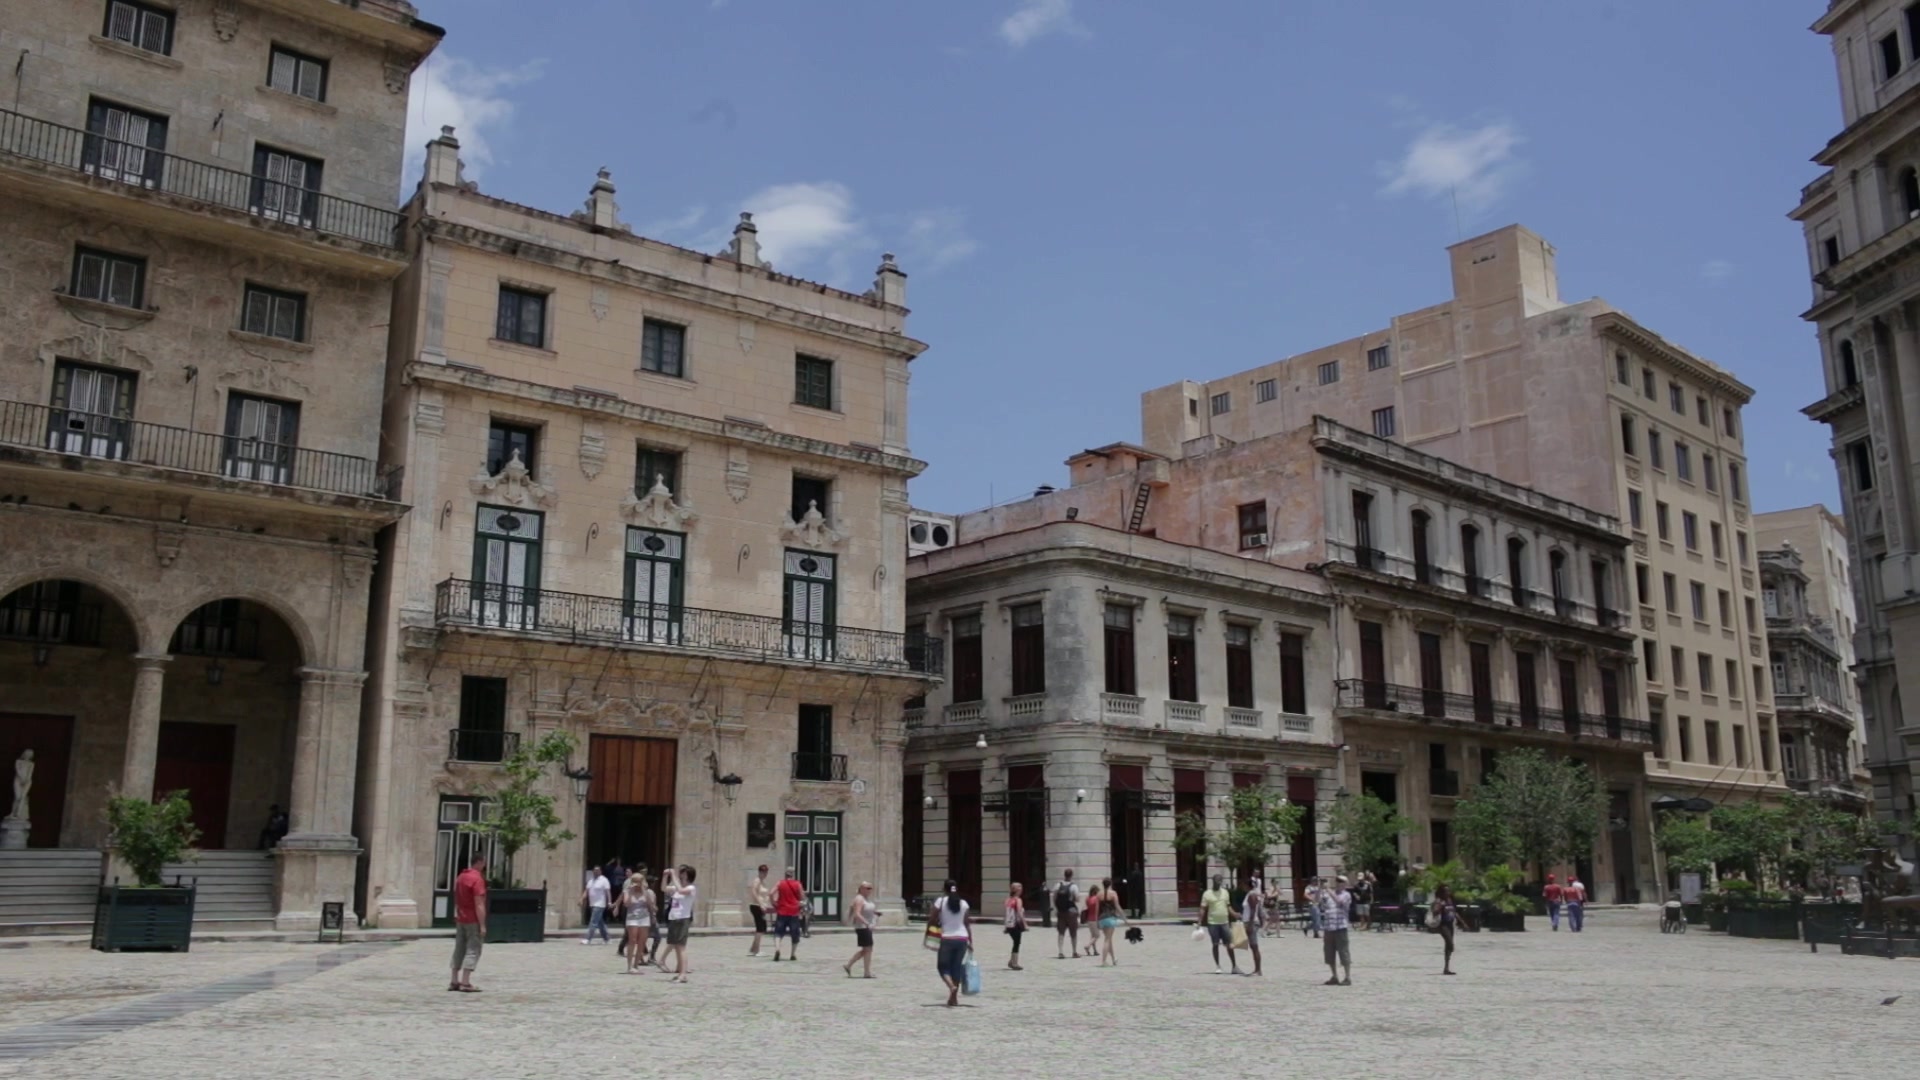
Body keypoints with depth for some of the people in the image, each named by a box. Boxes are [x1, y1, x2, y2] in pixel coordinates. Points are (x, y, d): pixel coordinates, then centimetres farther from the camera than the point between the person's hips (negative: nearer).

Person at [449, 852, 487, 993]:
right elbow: (479, 905, -20)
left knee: (459, 949, 13)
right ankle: (465, 983, -9)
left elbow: (456, 901, 17)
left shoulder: (460, 877, 11)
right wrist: (482, 925, -19)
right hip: (473, 921, -8)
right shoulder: (477, 879, -17)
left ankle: (454, 981, 16)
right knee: (473, 950, -5)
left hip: (460, 919, 9)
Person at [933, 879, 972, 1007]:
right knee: (957, 967, 12)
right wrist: (971, 942, 9)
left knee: (943, 967, 8)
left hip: (947, 939, -3)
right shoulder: (964, 904, 4)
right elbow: (967, 925, 4)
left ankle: (952, 986, -20)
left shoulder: (941, 902, -4)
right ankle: (954, 998, 10)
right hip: (962, 939, 3)